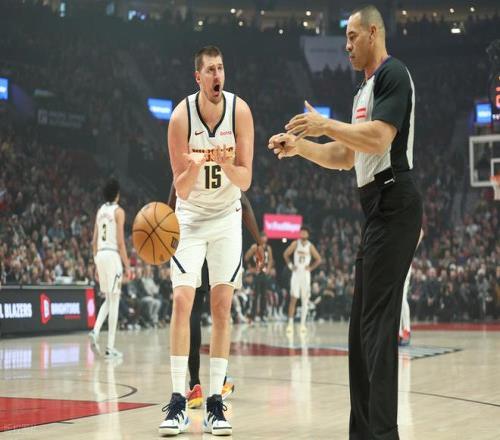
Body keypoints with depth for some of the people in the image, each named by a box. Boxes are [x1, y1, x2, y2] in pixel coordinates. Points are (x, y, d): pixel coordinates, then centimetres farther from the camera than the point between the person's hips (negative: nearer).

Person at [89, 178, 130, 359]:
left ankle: (95, 332, -4)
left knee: (108, 300, 18)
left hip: (100, 255, 7)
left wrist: (97, 265, 20)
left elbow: (94, 241, 14)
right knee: (114, 300, -2)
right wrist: (127, 266, -7)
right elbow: (120, 241, -11)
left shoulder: (100, 211, 14)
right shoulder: (118, 211, -6)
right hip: (113, 255, -7)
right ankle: (110, 348, -1)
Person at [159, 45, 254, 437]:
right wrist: (194, 168, -36)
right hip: (190, 215, -1)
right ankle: (178, 401, -8)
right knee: (182, 301, -12)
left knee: (222, 306, -2)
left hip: (227, 216, 1)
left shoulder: (240, 111, -13)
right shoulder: (181, 116, -16)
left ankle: (215, 403, 1)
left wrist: (226, 165, -33)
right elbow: (181, 189, -14)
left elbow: (246, 180, -12)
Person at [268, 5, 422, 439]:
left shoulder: (393, 74, -8)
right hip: (378, 210, 10)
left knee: (378, 323, -14)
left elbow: (378, 139, -21)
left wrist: (325, 124, -13)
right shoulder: (364, 90, 23)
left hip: (393, 204, -10)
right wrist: (299, 147, 14)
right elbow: (346, 157, 25)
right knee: (363, 325, 10)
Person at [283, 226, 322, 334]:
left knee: (305, 300, 2)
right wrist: (290, 265, -1)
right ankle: (290, 323, -5)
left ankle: (303, 324, 8)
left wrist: (311, 267, -4)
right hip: (296, 273, -1)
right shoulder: (295, 244, -1)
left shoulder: (310, 246, -1)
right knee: (293, 299, -5)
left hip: (306, 274, 1)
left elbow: (318, 259, 5)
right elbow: (286, 254, 6)